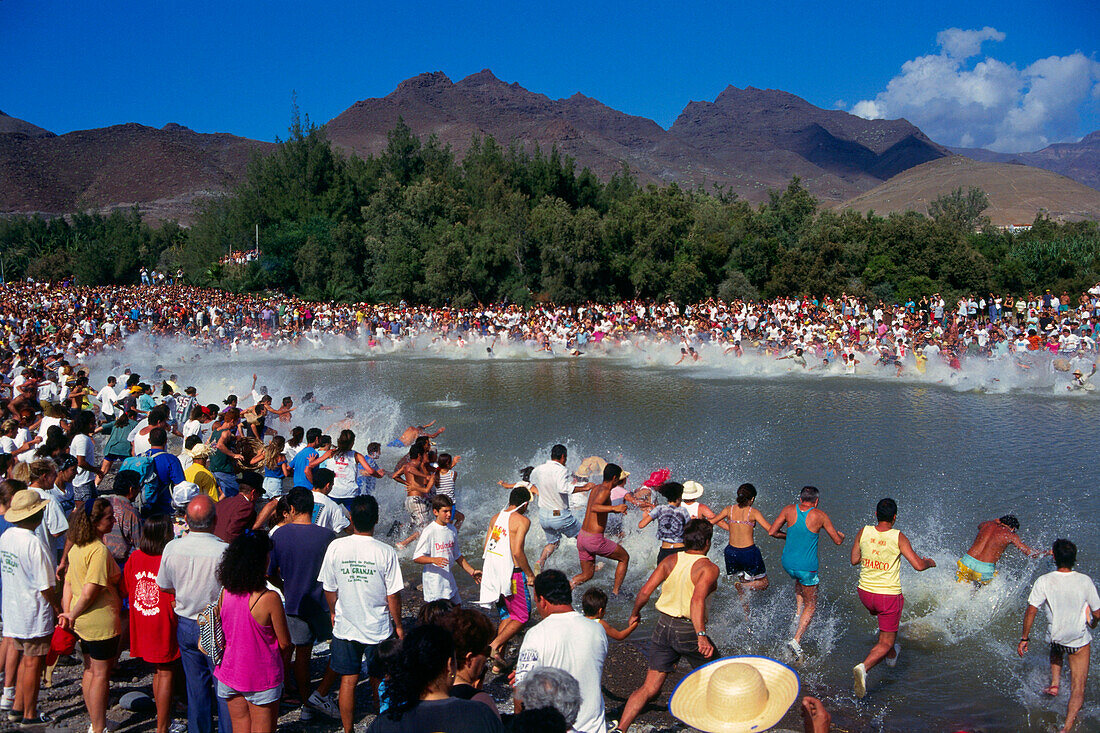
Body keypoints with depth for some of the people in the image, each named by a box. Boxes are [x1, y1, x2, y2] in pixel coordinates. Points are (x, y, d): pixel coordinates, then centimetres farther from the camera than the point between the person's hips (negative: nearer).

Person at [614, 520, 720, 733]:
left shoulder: (670, 561, 1)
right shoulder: (709, 568, -13)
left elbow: (645, 591, -3)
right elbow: (697, 600, -29)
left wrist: (635, 614, 14)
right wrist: (701, 635, -38)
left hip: (663, 626, 4)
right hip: (688, 630, -4)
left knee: (650, 688, 7)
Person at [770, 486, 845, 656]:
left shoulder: (789, 510, -2)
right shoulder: (820, 516, -7)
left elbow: (772, 532, 2)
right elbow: (837, 540, 1)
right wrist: (841, 535, 24)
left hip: (787, 563, 3)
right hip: (807, 567, -3)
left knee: (799, 579, 39)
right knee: (811, 606, 14)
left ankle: (798, 611, 29)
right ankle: (796, 640, 1)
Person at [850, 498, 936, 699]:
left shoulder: (863, 532, -6)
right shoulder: (898, 538, -16)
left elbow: (854, 560, 5)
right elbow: (918, 566, -15)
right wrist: (930, 562, 7)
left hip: (865, 592, 5)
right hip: (888, 595, -5)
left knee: (885, 624, 37)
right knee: (885, 643, 5)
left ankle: (891, 656, 54)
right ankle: (863, 668, -20)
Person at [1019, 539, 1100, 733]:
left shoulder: (1044, 581, -16)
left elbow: (1031, 610, -15)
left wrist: (1024, 639, -3)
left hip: (1056, 638, 1)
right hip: (1080, 640, -1)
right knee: (1078, 689, 7)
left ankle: (1054, 684, 28)